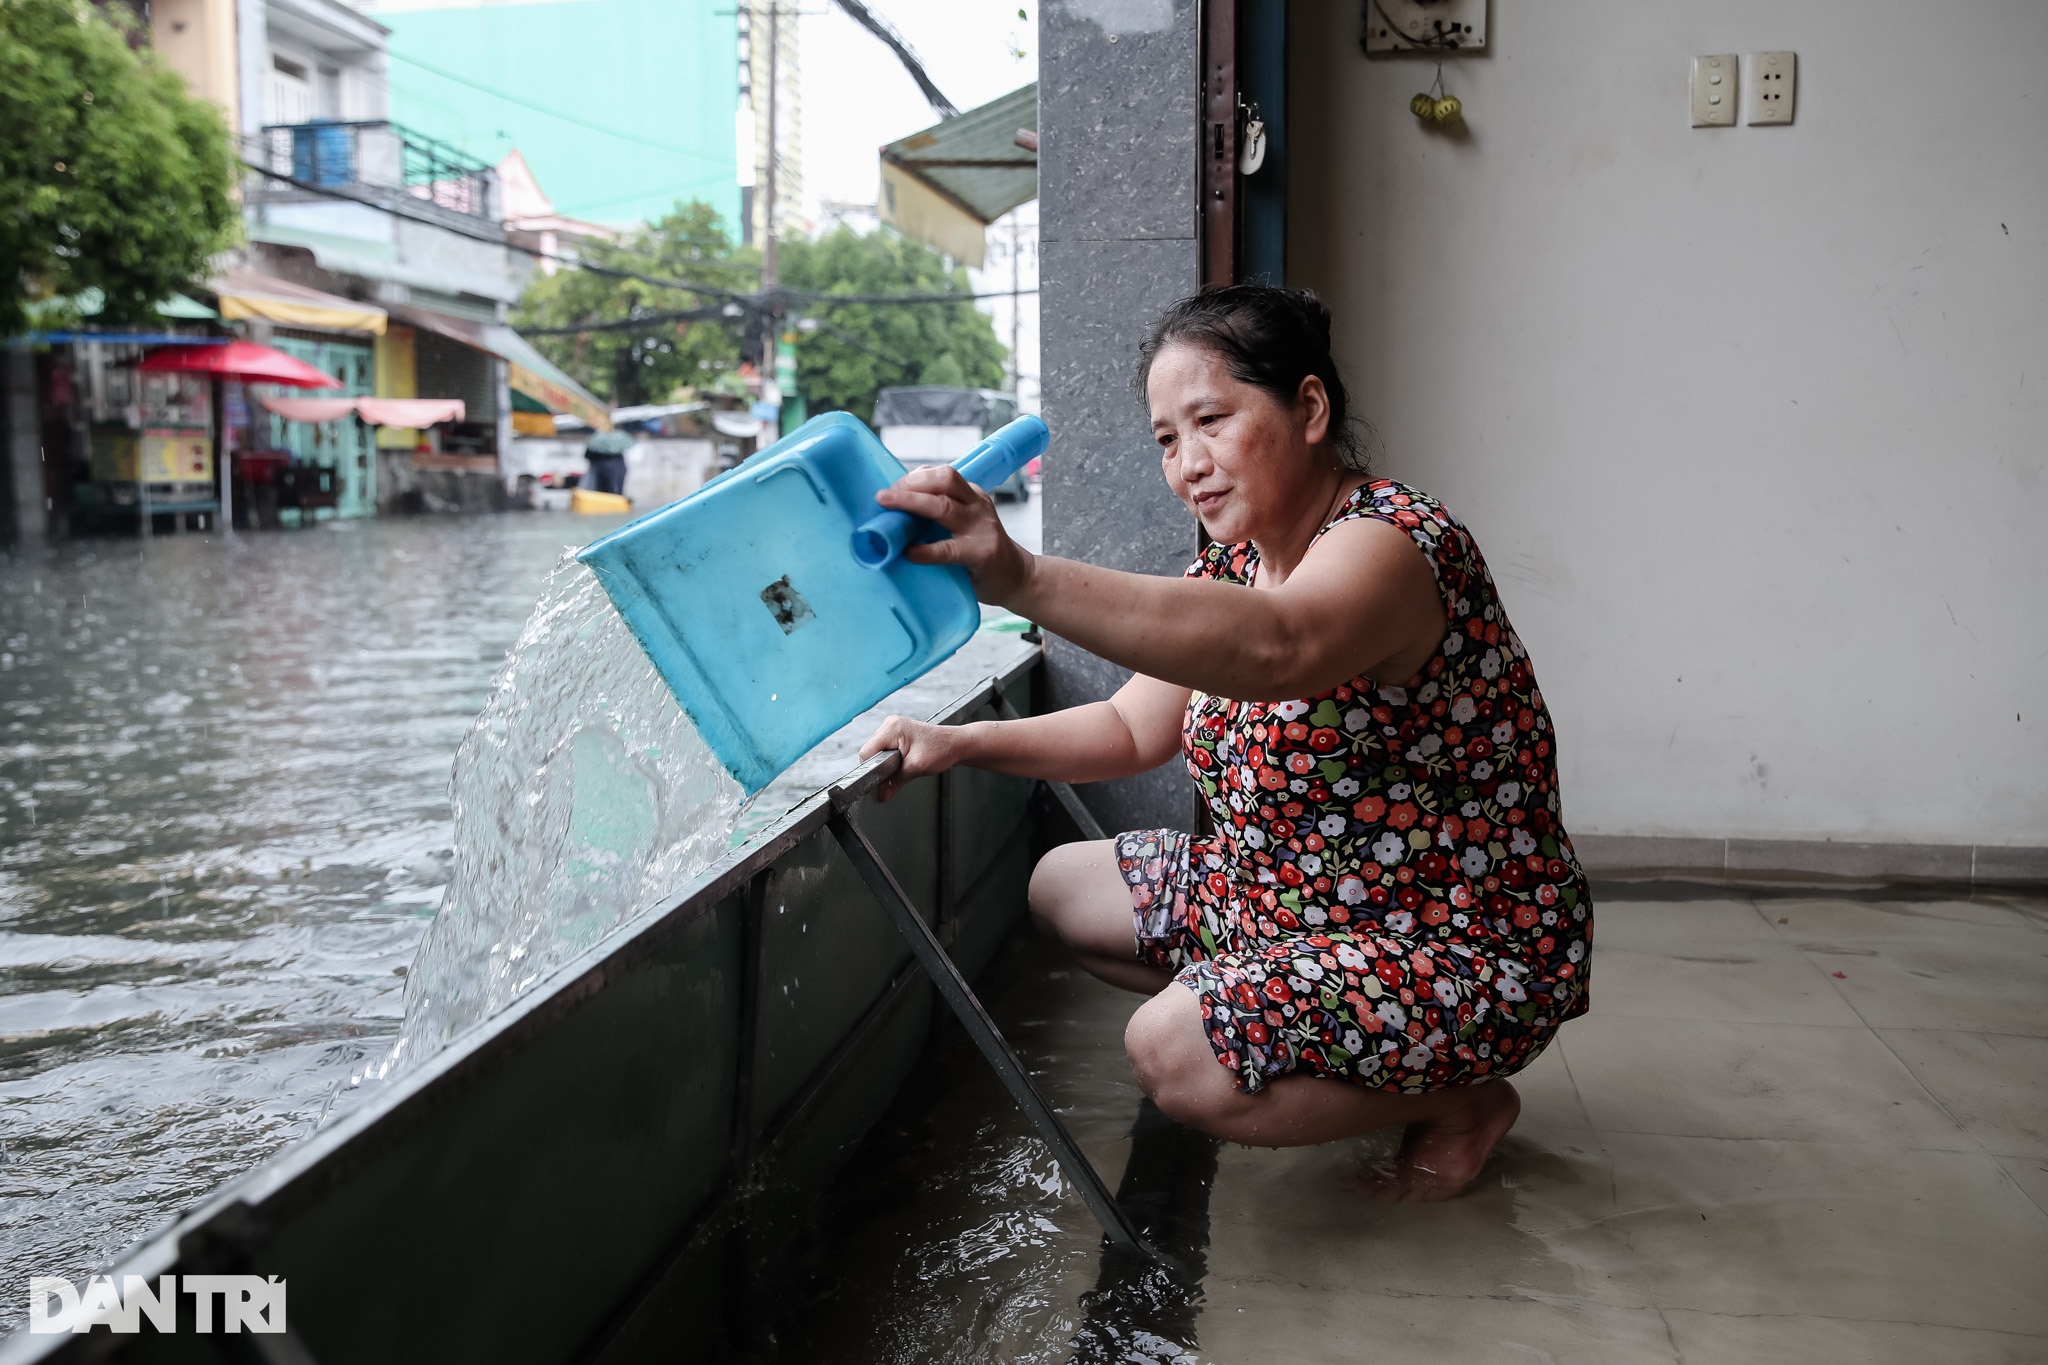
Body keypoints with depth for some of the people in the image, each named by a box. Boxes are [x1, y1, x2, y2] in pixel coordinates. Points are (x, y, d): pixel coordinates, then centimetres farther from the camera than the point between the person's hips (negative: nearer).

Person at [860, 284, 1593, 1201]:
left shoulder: (1393, 543, -26)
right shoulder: (1233, 565, 3)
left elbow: (1274, 648, -50)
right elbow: (1132, 729, 10)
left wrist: (1021, 579, -62)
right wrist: (961, 745, -5)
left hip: (1466, 947, -9)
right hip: (1286, 899, 10)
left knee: (1172, 1052, -27)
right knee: (1063, 890, 12)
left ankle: (1461, 1099, -2)